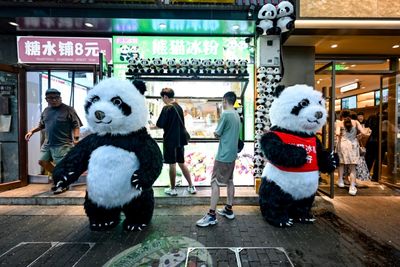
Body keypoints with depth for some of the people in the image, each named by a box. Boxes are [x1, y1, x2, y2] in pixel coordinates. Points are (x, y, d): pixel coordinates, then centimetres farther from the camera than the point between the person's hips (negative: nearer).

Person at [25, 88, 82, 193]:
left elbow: (76, 126, -13)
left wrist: (76, 139, -24)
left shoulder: (68, 110, -9)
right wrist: (32, 131, 12)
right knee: (42, 161, 17)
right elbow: (41, 125, 26)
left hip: (62, 145, -8)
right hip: (48, 143, 8)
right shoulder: (46, 111, 12)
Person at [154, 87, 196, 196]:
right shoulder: (179, 107, 9)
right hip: (180, 139, 7)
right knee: (181, 163, 15)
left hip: (170, 140, -7)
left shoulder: (167, 108, -12)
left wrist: (152, 127, 7)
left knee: (172, 164, 4)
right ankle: (191, 186, 19)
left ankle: (173, 189, 17)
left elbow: (160, 125, -12)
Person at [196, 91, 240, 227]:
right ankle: (229, 209, 26)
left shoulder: (225, 114, -16)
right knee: (229, 181, 15)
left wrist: (215, 132, 8)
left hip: (223, 155, -9)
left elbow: (217, 134, -11)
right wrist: (222, 134, 6)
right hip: (232, 154, 9)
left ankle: (211, 215, 0)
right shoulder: (237, 115, 11)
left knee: (215, 182, -4)